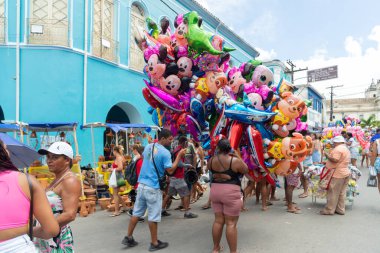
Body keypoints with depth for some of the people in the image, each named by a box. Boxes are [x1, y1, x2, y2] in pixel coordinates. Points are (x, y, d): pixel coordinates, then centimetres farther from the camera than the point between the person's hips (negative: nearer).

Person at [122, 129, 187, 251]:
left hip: (142, 185, 8)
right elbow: (170, 170, -15)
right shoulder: (165, 152, -15)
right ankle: (154, 243, 15)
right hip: (153, 188, -7)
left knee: (137, 212, 17)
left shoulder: (148, 147, 8)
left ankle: (128, 237, 26)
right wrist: (179, 156, -9)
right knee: (153, 216, 4)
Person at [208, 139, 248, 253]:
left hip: (215, 191, 5)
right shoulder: (235, 160, -12)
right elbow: (245, 170, 5)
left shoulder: (212, 160, 0)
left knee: (218, 220, 17)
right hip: (231, 193, -5)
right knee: (231, 223, 3)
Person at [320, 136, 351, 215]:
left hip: (337, 174, -10)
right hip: (345, 173, 10)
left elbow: (335, 160, -23)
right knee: (341, 193, 12)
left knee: (333, 193, -4)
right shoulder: (346, 149, 19)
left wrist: (327, 155, -9)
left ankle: (329, 210, 1)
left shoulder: (338, 149, -14)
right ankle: (340, 209, 17)